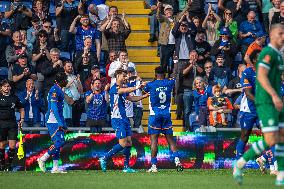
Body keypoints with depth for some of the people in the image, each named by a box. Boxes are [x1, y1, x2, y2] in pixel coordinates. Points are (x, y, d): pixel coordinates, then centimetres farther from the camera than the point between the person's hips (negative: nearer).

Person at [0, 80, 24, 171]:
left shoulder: (14, 98, 9)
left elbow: (21, 109, 21)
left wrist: (21, 119, 10)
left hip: (12, 123, 2)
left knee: (12, 146, -4)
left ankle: (9, 164, 10)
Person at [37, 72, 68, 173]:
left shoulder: (59, 90, 17)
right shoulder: (54, 90, -14)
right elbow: (54, 108, -20)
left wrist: (63, 124, 22)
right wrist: (60, 123, -25)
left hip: (57, 121, 10)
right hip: (53, 121, -10)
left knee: (58, 143, 7)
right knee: (59, 142, -14)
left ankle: (55, 168, 7)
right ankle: (43, 159, -7)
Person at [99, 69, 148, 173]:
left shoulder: (123, 89, 16)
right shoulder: (114, 88, -12)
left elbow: (131, 98, 28)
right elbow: (126, 90, -29)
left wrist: (144, 96, 19)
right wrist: (138, 87, -37)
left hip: (124, 118, 9)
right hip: (117, 119, -9)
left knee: (129, 142, 5)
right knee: (123, 144, -13)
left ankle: (126, 166, 10)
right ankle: (104, 159, -3)